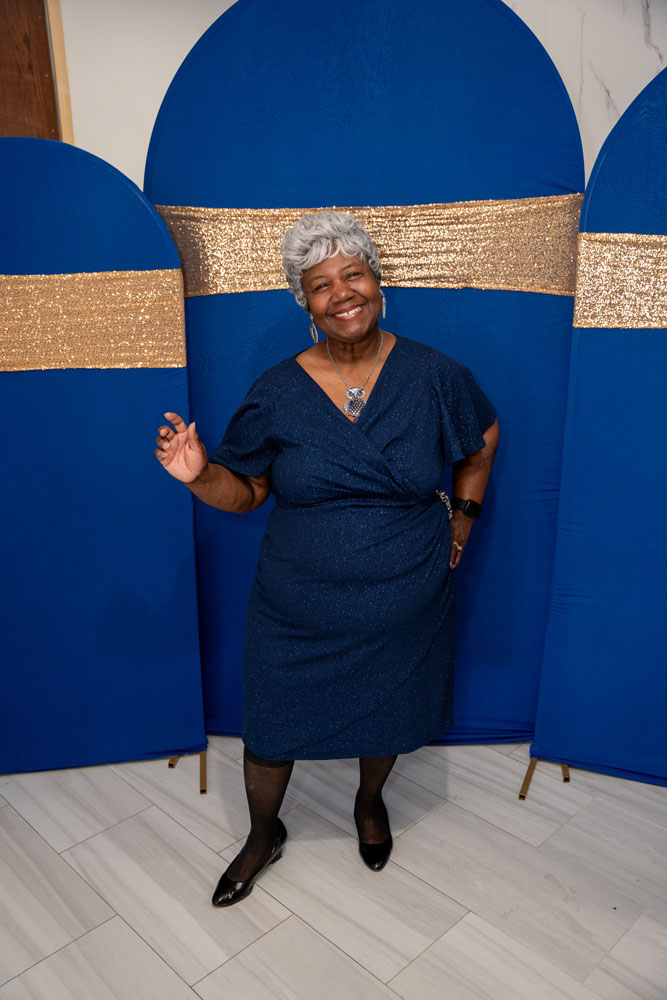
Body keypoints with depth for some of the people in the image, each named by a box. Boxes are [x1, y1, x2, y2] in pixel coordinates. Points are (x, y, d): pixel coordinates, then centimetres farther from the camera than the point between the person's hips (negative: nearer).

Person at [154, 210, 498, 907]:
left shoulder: (432, 376, -9)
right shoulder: (277, 392, -10)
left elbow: (483, 436, 10)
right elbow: (245, 491, -4)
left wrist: (464, 514, 5)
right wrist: (199, 475, -23)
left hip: (404, 608, 1)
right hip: (296, 614, 0)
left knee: (387, 717, 23)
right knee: (270, 730, 14)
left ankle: (370, 800, 58)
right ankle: (264, 836, 47)